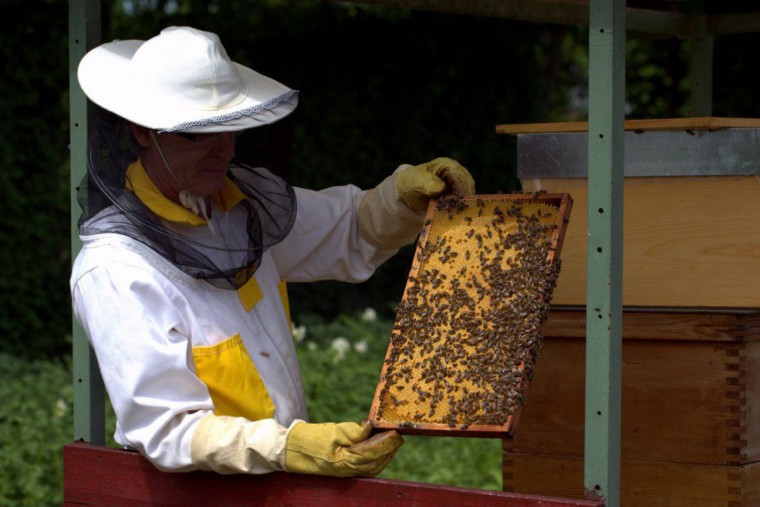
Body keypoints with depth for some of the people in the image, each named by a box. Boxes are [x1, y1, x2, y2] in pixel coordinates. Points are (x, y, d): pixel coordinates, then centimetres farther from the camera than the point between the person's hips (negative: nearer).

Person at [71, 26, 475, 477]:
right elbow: (167, 431, -21)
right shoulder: (115, 270, -16)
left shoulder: (238, 199, 7)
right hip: (195, 494, -7)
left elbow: (351, 233, 21)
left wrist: (407, 194, 1)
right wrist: (292, 448, -32)